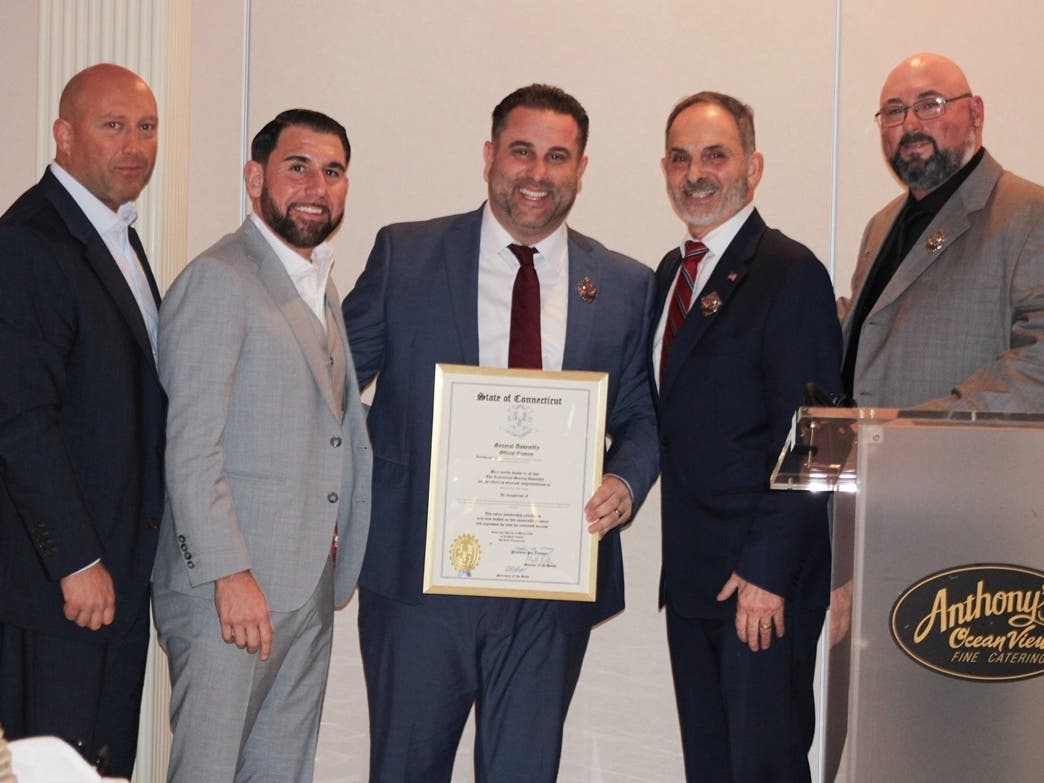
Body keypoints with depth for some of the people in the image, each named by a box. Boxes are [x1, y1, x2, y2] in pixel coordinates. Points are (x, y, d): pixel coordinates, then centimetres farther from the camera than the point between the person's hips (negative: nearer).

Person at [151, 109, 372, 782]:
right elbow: (192, 448, -16)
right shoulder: (218, 280, -11)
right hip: (228, 585, -8)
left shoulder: (322, 285, 18)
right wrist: (229, 574, -21)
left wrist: (335, 553, 15)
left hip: (308, 586, 8)